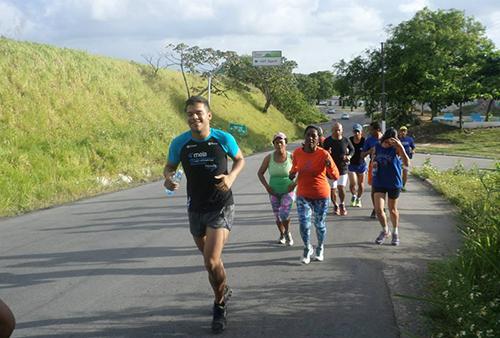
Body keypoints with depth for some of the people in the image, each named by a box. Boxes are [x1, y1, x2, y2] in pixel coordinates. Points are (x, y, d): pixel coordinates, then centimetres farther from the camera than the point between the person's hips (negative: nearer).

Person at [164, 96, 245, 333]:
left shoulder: (223, 139, -12)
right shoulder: (179, 143, -8)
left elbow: (240, 159, 6)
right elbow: (169, 166, 8)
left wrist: (231, 176, -14)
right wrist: (168, 178, -16)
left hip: (221, 207, -3)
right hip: (195, 209, 4)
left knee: (212, 262, -15)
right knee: (210, 259, 20)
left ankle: (219, 306, 9)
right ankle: (223, 290, 49)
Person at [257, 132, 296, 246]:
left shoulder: (291, 157, -11)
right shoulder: (269, 158, -7)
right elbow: (260, 173, 2)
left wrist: (294, 184, -15)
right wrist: (266, 186, -9)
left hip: (288, 191, -2)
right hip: (274, 192, 2)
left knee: (284, 215, -18)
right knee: (277, 216, 11)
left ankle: (287, 233, 12)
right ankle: (282, 235, 37)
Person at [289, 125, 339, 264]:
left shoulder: (323, 154, -15)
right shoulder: (297, 152, -6)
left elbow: (335, 176, -13)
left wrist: (329, 164, -31)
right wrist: (292, 173, -7)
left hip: (321, 195, -2)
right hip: (303, 195, 2)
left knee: (320, 224, 12)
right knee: (303, 223, -8)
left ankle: (320, 248, 40)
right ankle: (307, 249, 20)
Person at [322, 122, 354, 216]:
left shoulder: (346, 140, -3)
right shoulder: (327, 141, -6)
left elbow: (352, 149, 15)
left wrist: (349, 156, -6)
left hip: (343, 167, 0)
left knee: (341, 187, -10)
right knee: (332, 190, 4)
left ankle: (342, 205, 13)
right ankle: (335, 206, 27)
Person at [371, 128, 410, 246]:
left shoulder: (396, 148, -13)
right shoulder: (376, 147, -1)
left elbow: (407, 163, -27)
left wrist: (400, 146, -35)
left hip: (394, 183, -2)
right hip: (379, 182, 2)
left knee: (392, 210, 12)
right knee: (378, 209, -6)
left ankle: (395, 232, 36)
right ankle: (385, 230, 21)